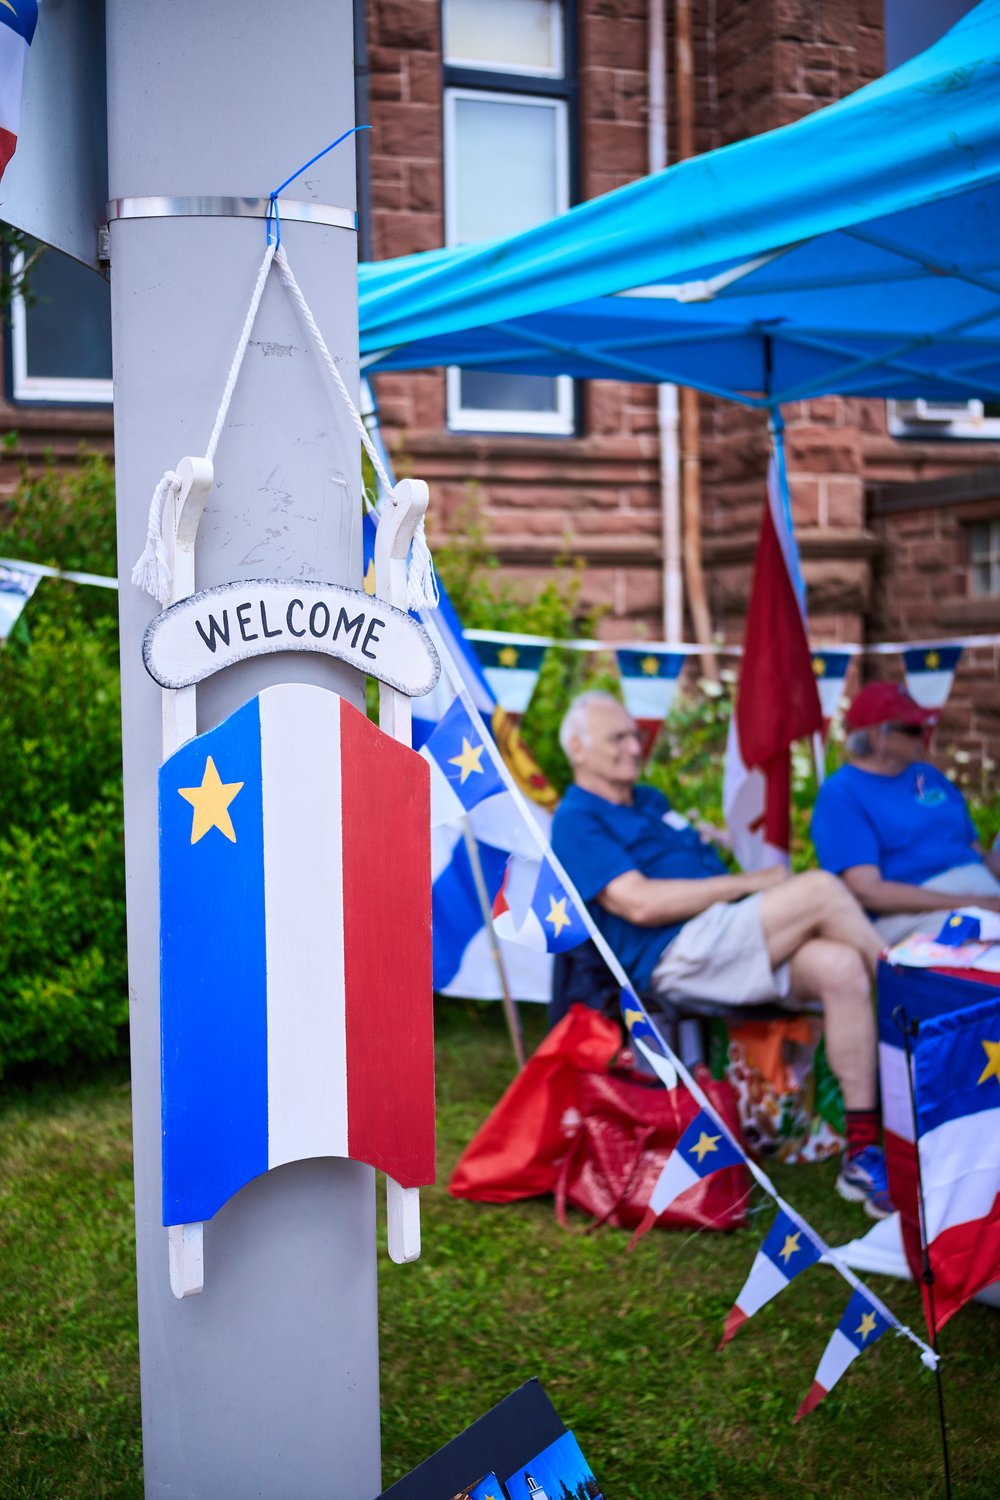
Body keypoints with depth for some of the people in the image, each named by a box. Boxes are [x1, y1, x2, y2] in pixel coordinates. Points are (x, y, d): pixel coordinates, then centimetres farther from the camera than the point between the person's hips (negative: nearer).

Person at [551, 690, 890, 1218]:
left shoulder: (651, 800, 28)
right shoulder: (577, 820, 0)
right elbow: (640, 903, -13)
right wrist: (748, 883, -10)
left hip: (742, 944, 8)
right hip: (673, 958, -8)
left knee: (840, 967, -23)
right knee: (821, 888, -23)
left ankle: (863, 1153, -21)